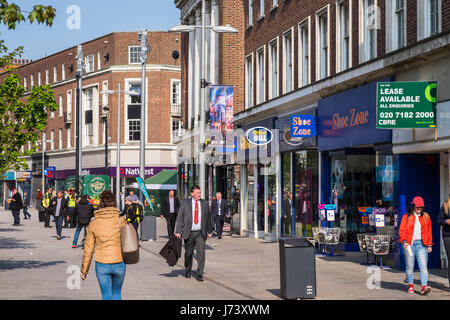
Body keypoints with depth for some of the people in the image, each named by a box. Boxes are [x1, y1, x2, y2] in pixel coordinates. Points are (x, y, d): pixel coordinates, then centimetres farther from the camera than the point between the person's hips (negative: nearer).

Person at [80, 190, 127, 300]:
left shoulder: (93, 223, -5)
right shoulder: (121, 220, -7)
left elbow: (88, 249, -1)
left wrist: (84, 270, 8)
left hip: (101, 265, 0)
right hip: (119, 263, 0)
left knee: (106, 295, 10)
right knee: (117, 292, 21)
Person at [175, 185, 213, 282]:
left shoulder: (204, 203, 7)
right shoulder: (185, 203, 1)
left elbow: (208, 218, 15)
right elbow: (180, 217, 1)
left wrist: (209, 231, 17)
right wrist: (178, 231, -6)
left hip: (200, 233, 1)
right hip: (189, 233, -1)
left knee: (201, 253, -10)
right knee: (188, 253, 10)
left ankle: (199, 274, -5)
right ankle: (187, 271, 31)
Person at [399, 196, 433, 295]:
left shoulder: (426, 216, 11)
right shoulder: (407, 216, 3)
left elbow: (429, 232, 16)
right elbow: (402, 230, 0)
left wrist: (429, 245, 12)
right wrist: (404, 241, -16)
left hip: (421, 244, 1)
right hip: (409, 244, -1)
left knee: (423, 266, -11)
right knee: (410, 266, 4)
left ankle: (424, 287, -19)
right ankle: (410, 286, 17)